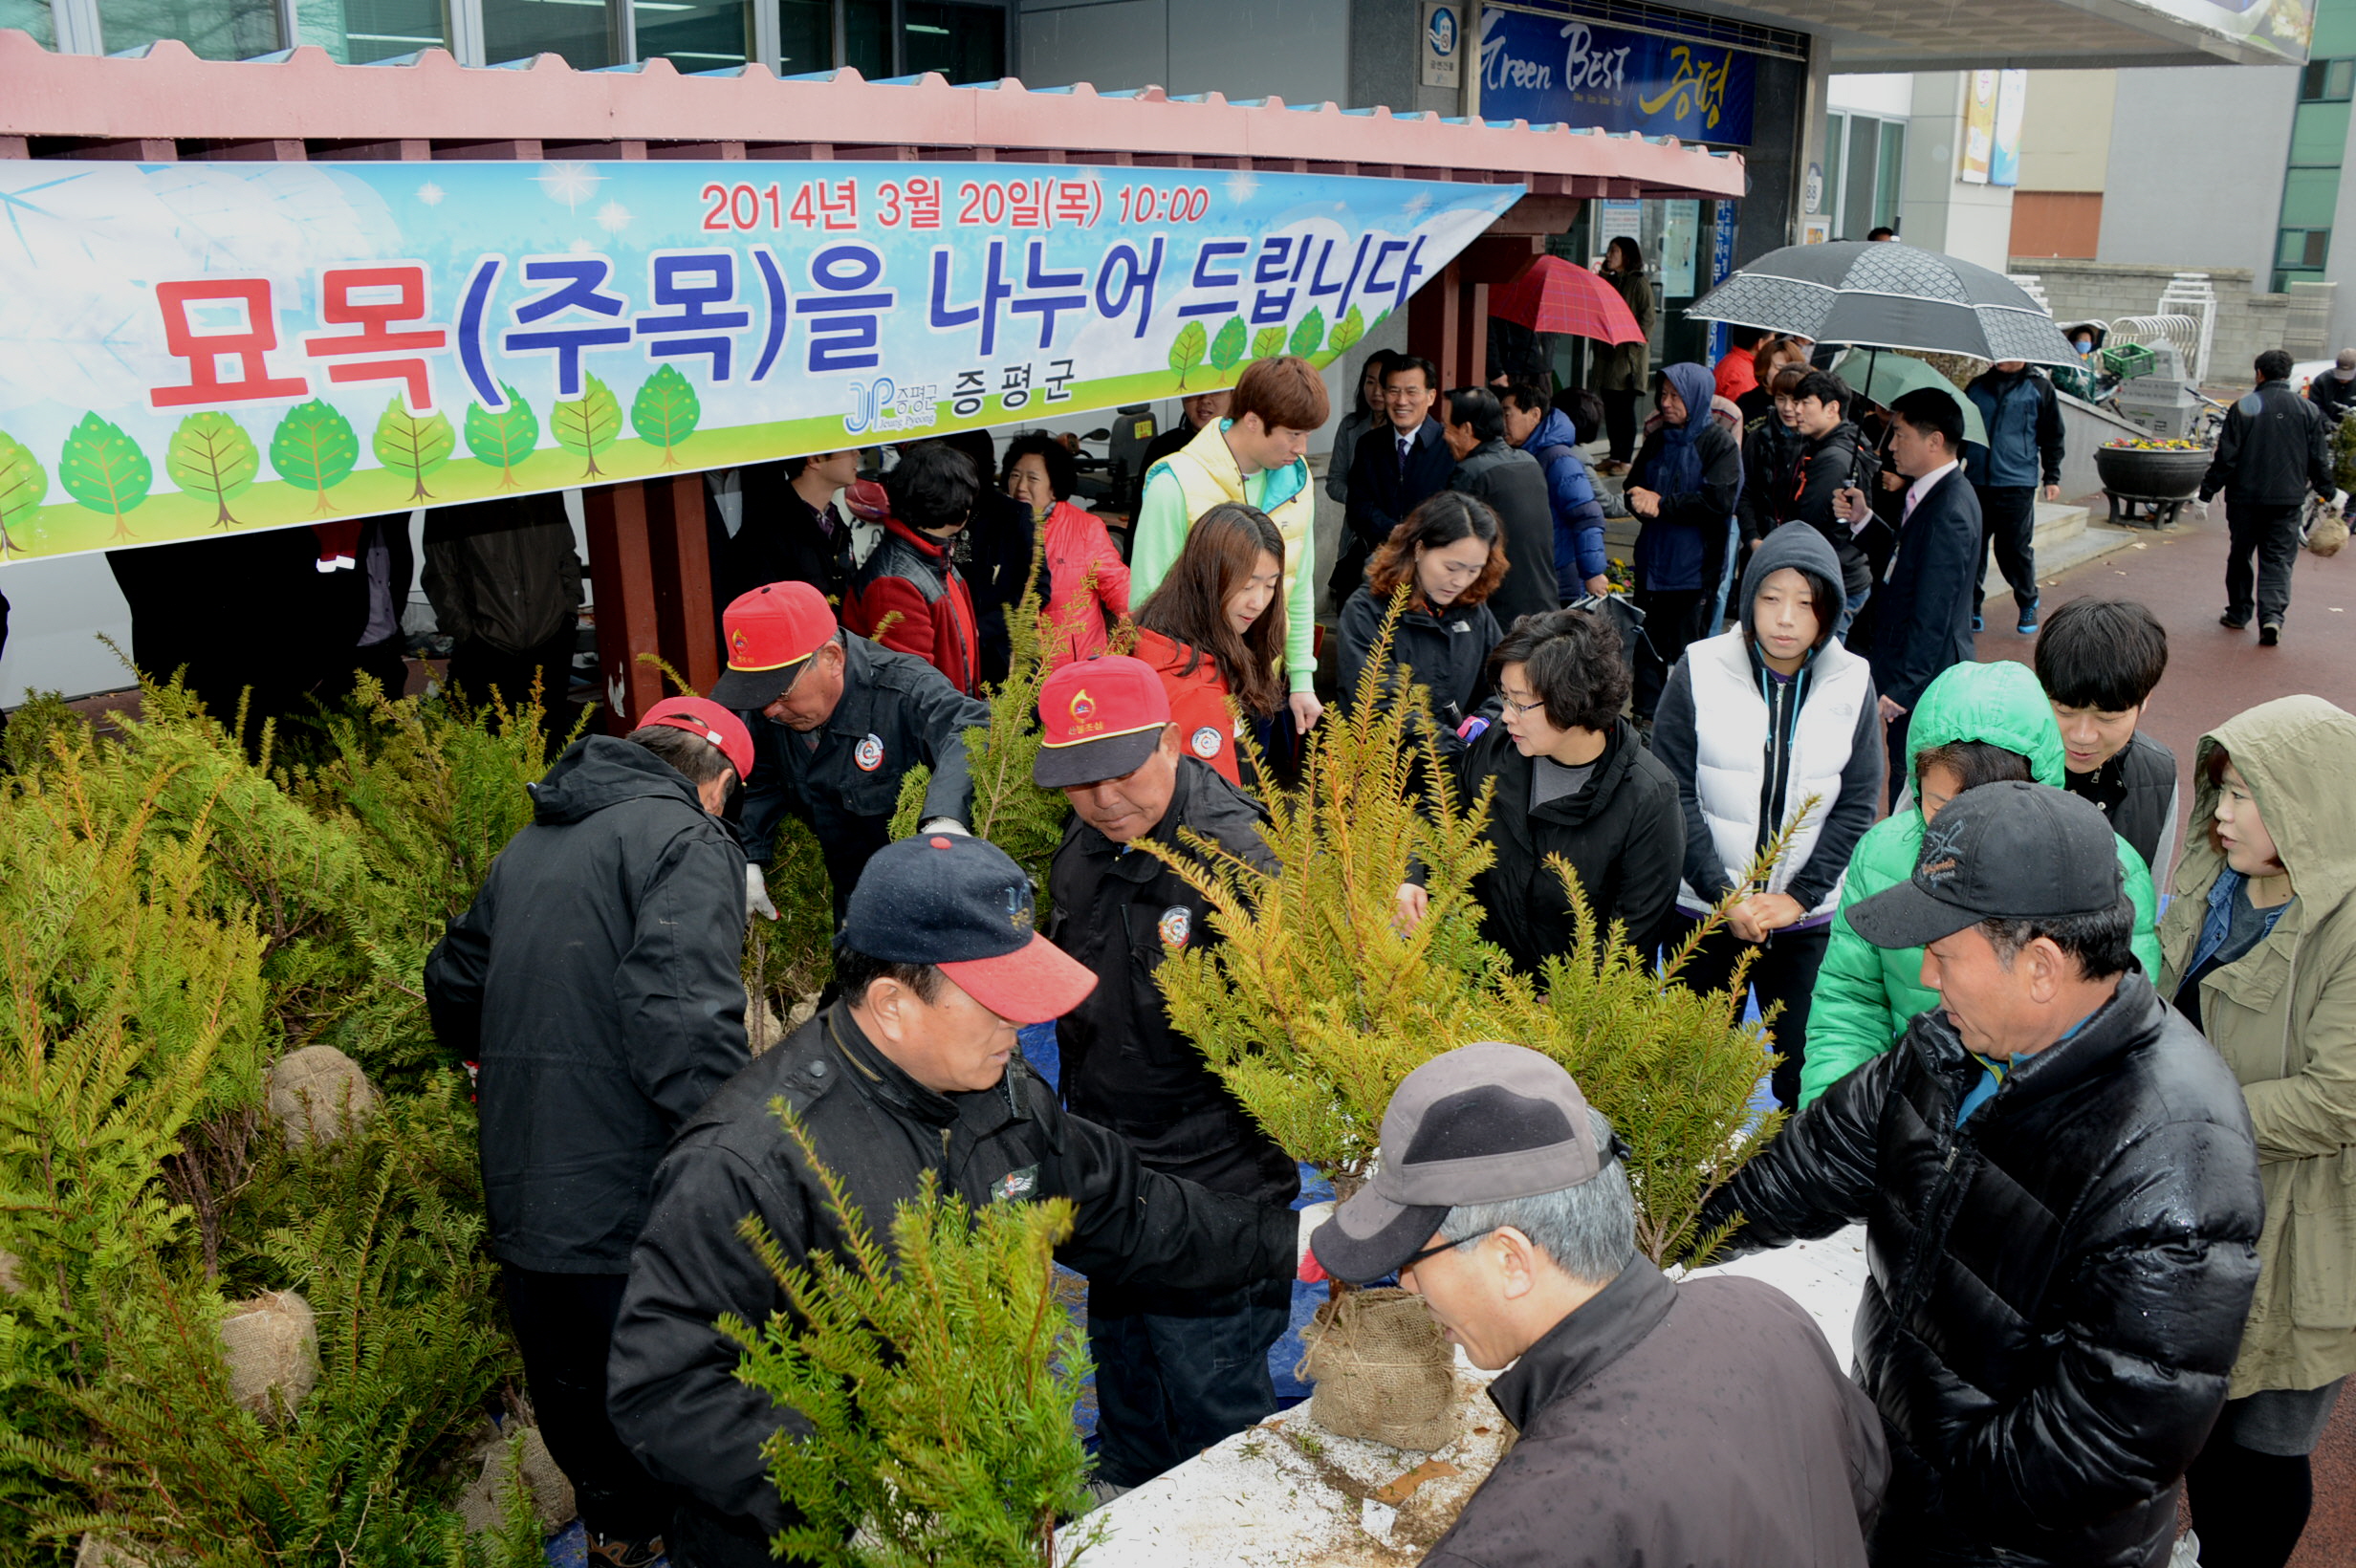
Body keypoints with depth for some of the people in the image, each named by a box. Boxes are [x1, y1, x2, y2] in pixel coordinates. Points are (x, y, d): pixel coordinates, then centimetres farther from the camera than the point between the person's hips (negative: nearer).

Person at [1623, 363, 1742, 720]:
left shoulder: (1719, 444, -7)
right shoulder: (1657, 441, 12)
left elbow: (1719, 501, -17)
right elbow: (1633, 488, 11)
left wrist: (1662, 503, -15)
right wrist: (1640, 500, -13)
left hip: (1693, 567, -5)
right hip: (1651, 560, 6)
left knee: (1684, 649, 1)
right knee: (1648, 644, 10)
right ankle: (1646, 716, 22)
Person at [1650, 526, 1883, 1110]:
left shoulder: (1852, 683, -1)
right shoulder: (1700, 670, -6)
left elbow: (1857, 806, 1)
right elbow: (1673, 794, -7)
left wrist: (1798, 895, -9)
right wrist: (1722, 893, -13)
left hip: (1809, 918, 1)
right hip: (1705, 910, -1)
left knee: (1805, 1073, 1)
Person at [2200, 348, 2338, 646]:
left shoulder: (2243, 407, -7)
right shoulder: (2308, 410, 2)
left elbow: (2226, 456, -8)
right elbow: (2319, 459, 6)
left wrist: (2208, 488, 0)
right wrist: (2328, 491, 18)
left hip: (2245, 496, -1)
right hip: (2287, 498, 2)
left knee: (2240, 556, 13)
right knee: (2278, 559, 3)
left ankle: (2238, 613, 22)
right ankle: (2272, 615, -14)